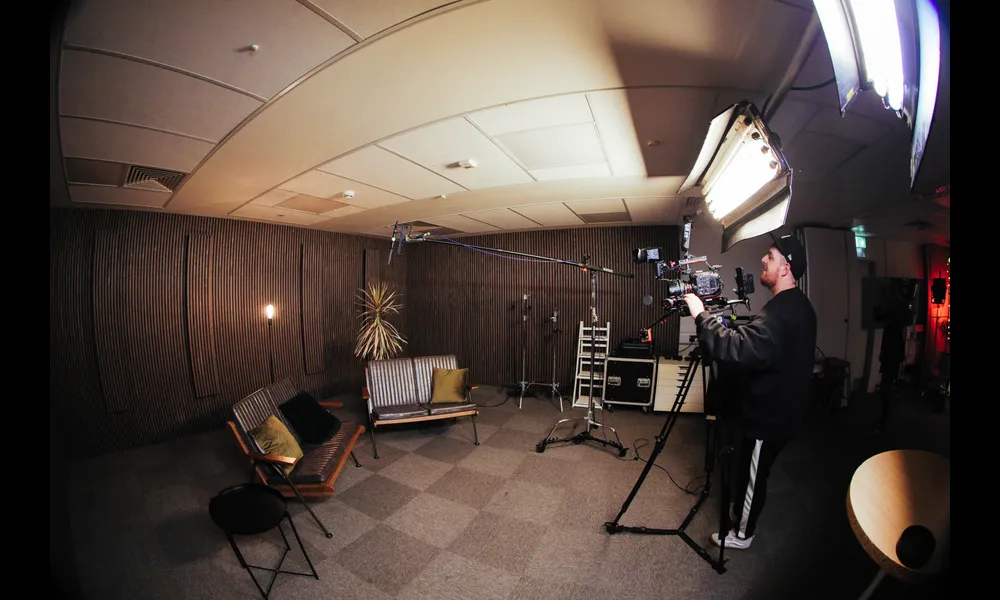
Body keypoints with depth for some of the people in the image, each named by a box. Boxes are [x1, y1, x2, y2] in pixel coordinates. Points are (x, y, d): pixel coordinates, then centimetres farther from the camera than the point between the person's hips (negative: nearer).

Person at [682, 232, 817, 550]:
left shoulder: (781, 312, -31)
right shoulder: (797, 306, 4)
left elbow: (736, 350, -40)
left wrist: (701, 314, -32)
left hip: (769, 415, -9)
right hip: (780, 408, 9)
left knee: (752, 475, 11)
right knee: (751, 470, 26)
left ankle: (742, 533, 32)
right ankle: (741, 512, 46)